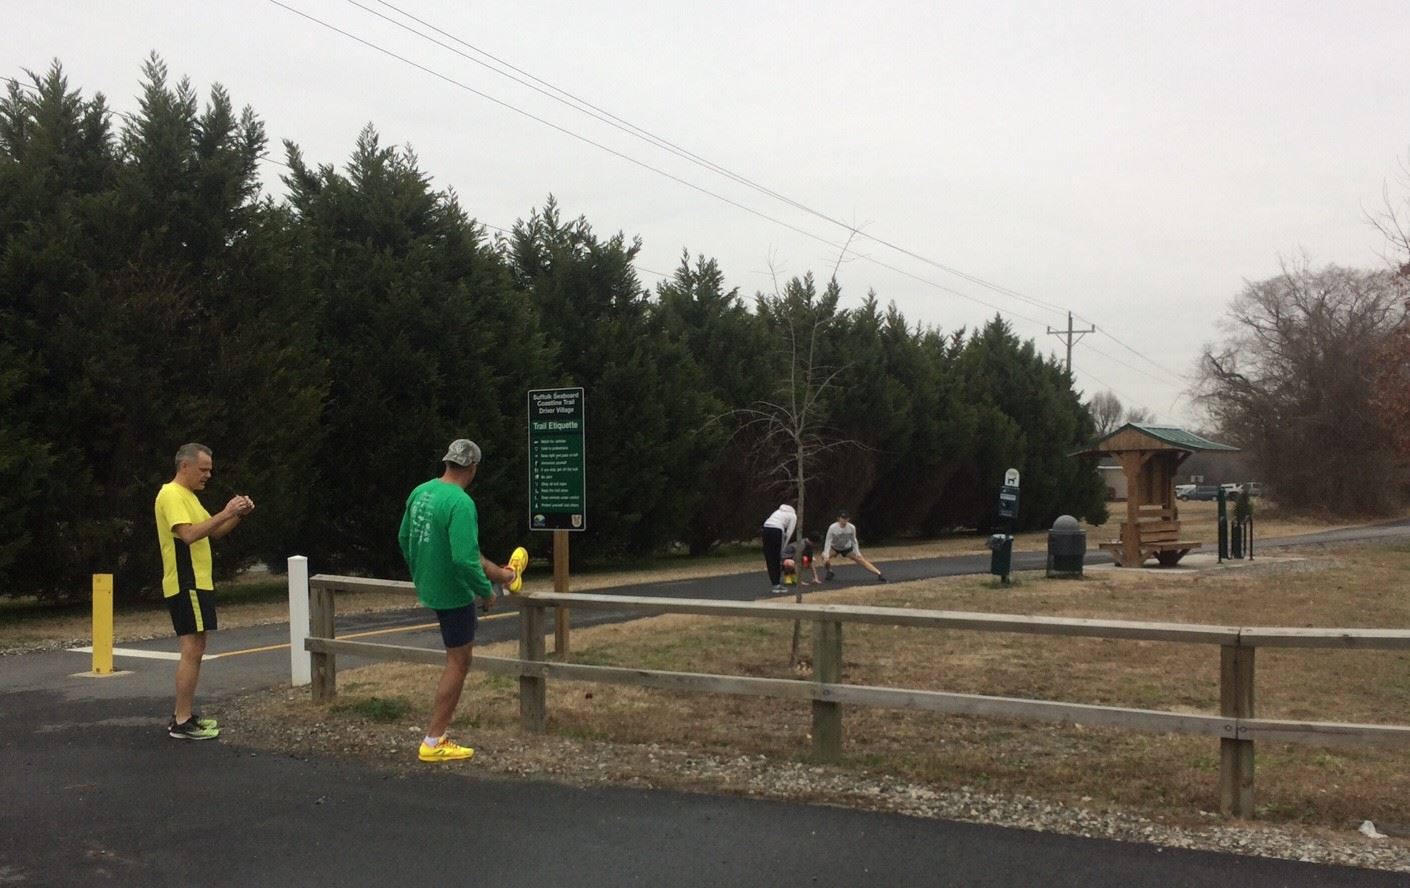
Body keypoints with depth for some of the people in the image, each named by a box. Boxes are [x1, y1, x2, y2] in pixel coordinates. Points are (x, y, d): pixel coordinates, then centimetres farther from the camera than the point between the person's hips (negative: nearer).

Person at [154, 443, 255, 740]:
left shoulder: (187, 496, 19)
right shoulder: (171, 495, -13)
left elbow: (214, 532, 21)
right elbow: (188, 534, -26)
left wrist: (238, 514, 6)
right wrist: (225, 513, -24)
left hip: (197, 583, 11)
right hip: (186, 585, -11)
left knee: (195, 650, 14)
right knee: (192, 651, -11)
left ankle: (184, 714, 20)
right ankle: (182, 722, -8)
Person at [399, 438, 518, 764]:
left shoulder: (420, 492, -2)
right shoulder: (461, 503, -28)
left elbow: (404, 538, 11)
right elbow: (464, 560, -32)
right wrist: (486, 592, -15)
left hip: (427, 586, 8)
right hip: (451, 594, -8)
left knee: (476, 556, 34)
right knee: (458, 663, 3)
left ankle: (503, 574, 69)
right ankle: (433, 743, 7)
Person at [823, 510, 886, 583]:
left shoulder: (851, 527, -20)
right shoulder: (832, 528, -28)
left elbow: (854, 541, -5)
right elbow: (828, 541, -25)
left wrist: (857, 553, -8)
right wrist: (826, 554, -35)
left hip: (847, 548, 1)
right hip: (834, 548, -1)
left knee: (861, 560, -7)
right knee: (825, 557, -30)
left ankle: (879, 574, -8)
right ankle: (829, 572, -2)